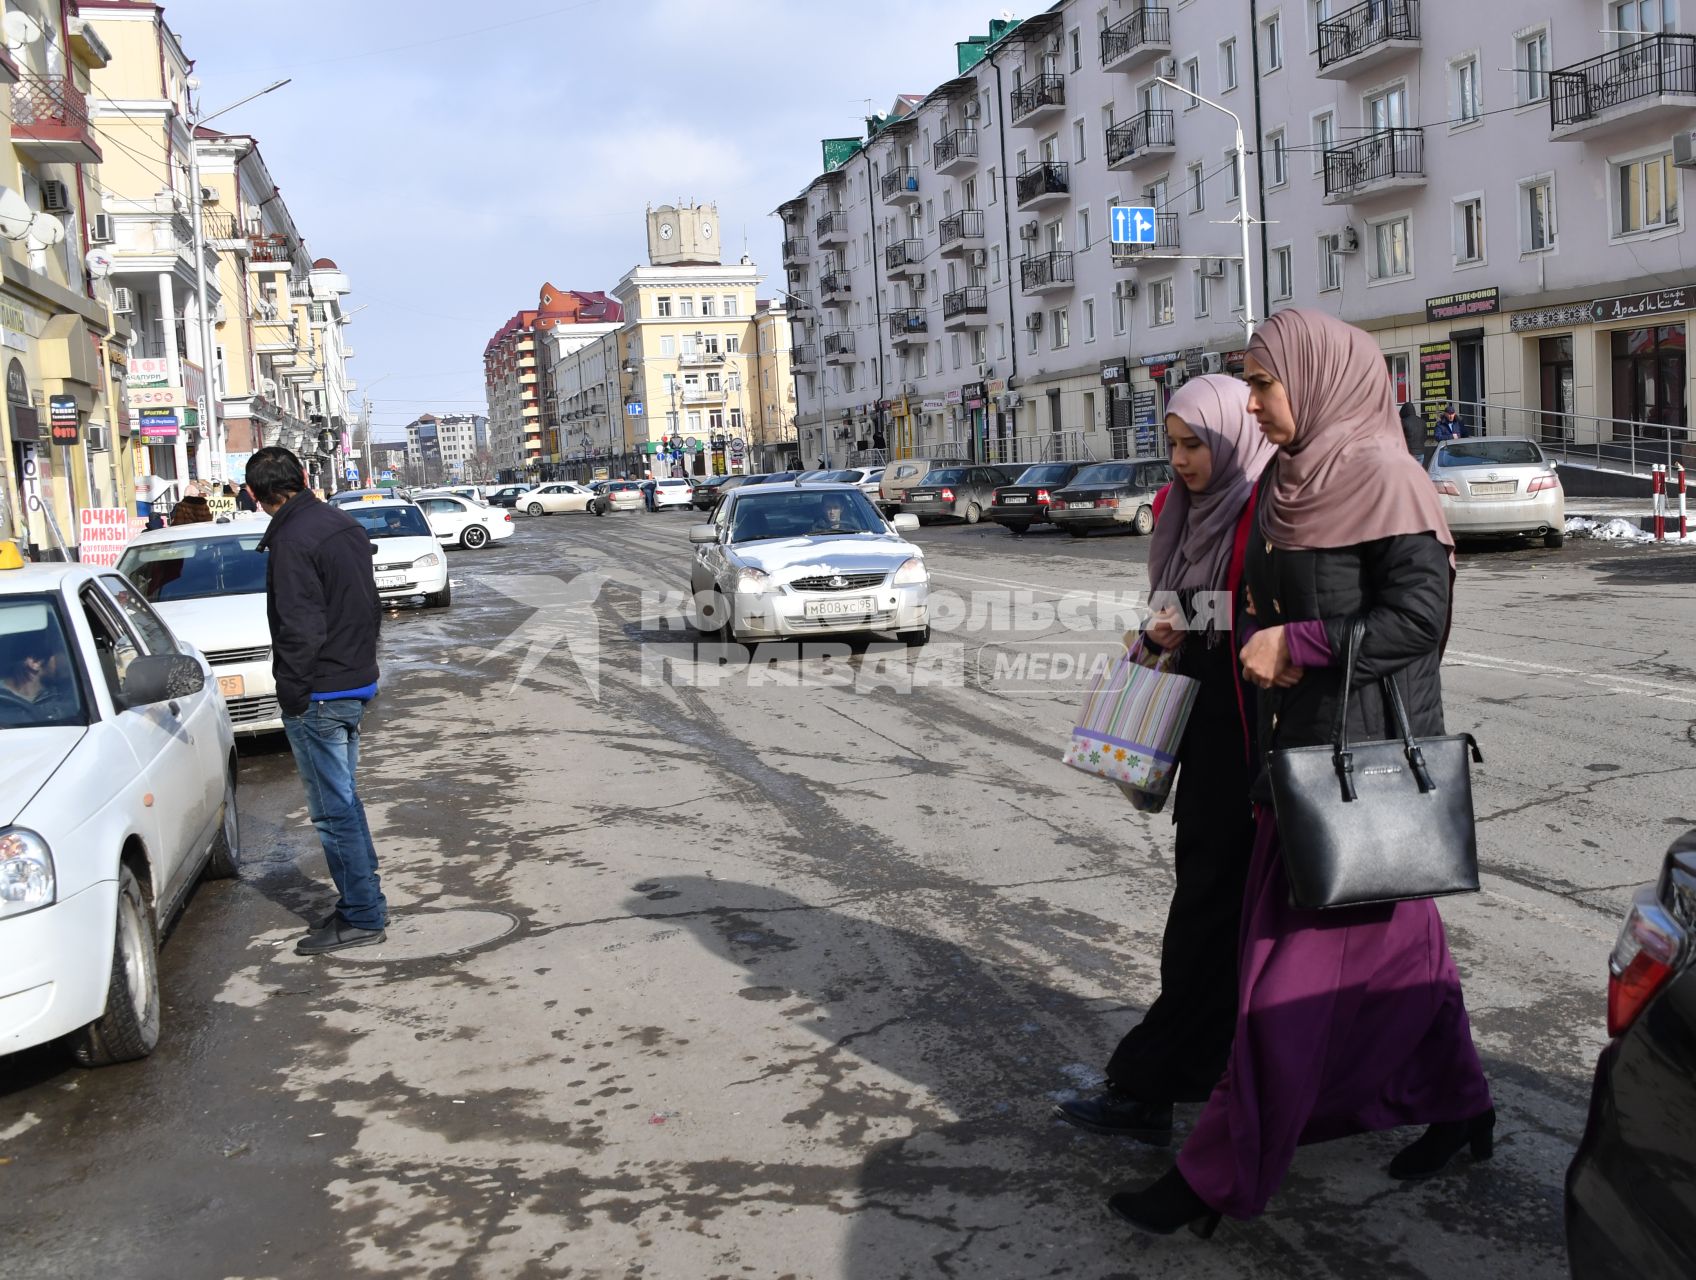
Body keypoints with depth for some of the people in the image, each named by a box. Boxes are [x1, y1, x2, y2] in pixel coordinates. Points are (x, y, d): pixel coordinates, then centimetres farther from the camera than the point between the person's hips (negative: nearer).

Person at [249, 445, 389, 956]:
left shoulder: (291, 541, -18)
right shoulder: (345, 524, 9)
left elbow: (301, 630, -22)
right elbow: (371, 605, 15)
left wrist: (292, 694, -12)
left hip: (320, 694, -9)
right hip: (357, 683, 9)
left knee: (334, 809, -1)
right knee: (343, 798, 19)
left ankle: (362, 917, 6)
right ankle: (364, 902, 27)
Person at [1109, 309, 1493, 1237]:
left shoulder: (1382, 477, -14)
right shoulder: (1295, 482, 12)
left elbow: (1420, 614, -20)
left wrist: (1298, 645, -19)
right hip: (1302, 749, 9)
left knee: (1297, 965, -2)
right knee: (1396, 942, 19)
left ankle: (1221, 1175, 6)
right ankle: (1457, 1107, 37)